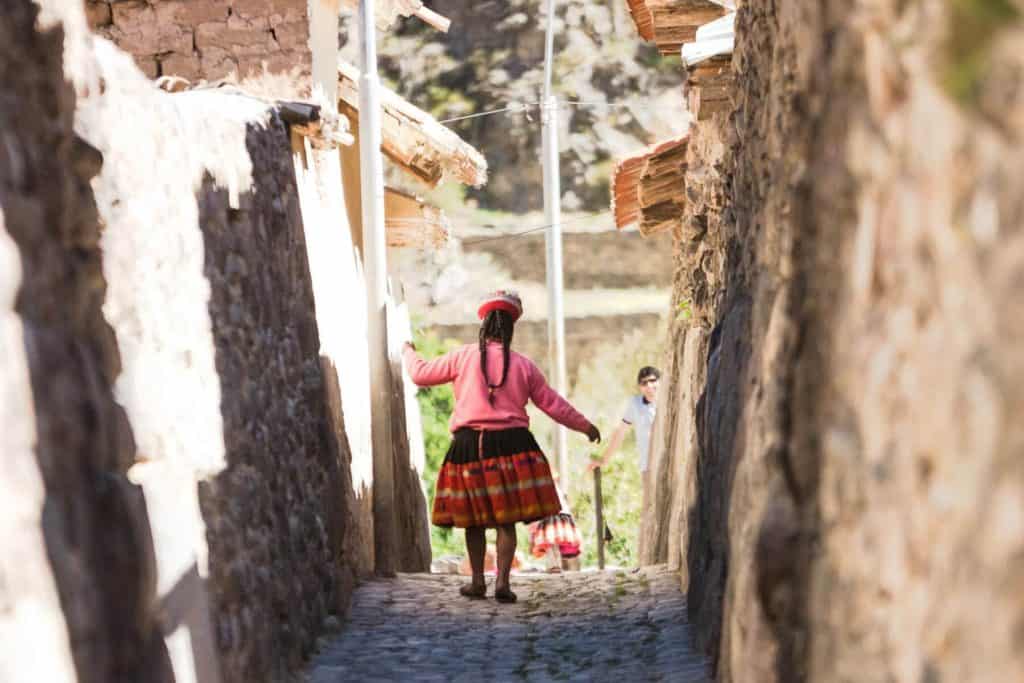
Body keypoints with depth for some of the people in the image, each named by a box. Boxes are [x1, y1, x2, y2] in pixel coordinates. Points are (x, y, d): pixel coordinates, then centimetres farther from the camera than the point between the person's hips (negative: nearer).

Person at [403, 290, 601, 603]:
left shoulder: (463, 357, 0)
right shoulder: (524, 365, 5)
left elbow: (421, 374, 9)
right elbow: (553, 404, 11)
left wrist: (409, 353, 31)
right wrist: (584, 426, 25)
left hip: (469, 445, 0)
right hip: (511, 444, 0)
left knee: (474, 518, 11)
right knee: (506, 520, 4)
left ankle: (477, 581, 17)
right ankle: (502, 582, -4)